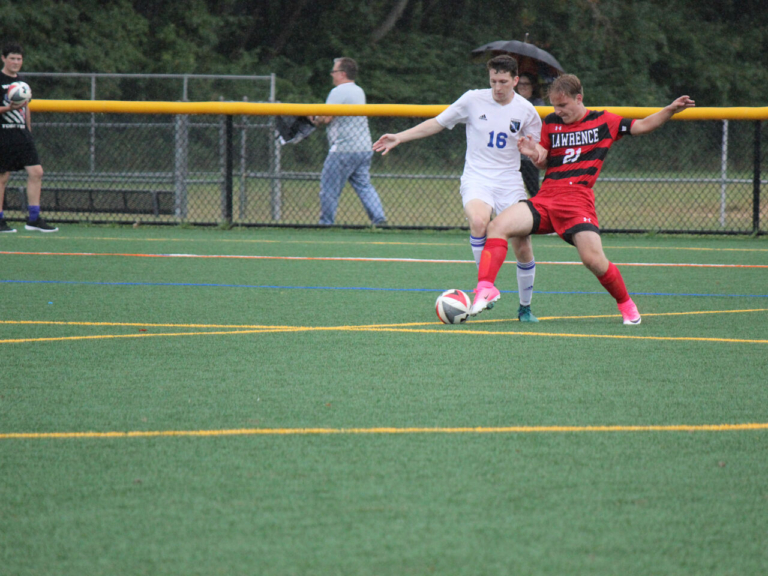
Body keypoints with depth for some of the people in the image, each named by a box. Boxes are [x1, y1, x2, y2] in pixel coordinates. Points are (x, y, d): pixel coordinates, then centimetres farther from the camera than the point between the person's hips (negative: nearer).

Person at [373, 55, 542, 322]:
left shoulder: (526, 111, 1)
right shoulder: (473, 100, -2)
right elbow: (438, 123, 9)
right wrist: (399, 137, 5)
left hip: (509, 182, 2)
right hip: (476, 179, -2)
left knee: (523, 247, -3)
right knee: (479, 222, -34)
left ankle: (525, 306, 18)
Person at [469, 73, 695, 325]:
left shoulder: (604, 122, 5)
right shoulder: (551, 123, 14)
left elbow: (642, 126, 12)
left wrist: (671, 110, 0)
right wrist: (534, 154, -1)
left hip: (578, 202, -3)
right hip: (545, 198, 4)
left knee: (593, 259, -17)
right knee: (498, 226, -19)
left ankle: (625, 303, 10)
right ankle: (486, 288, -21)